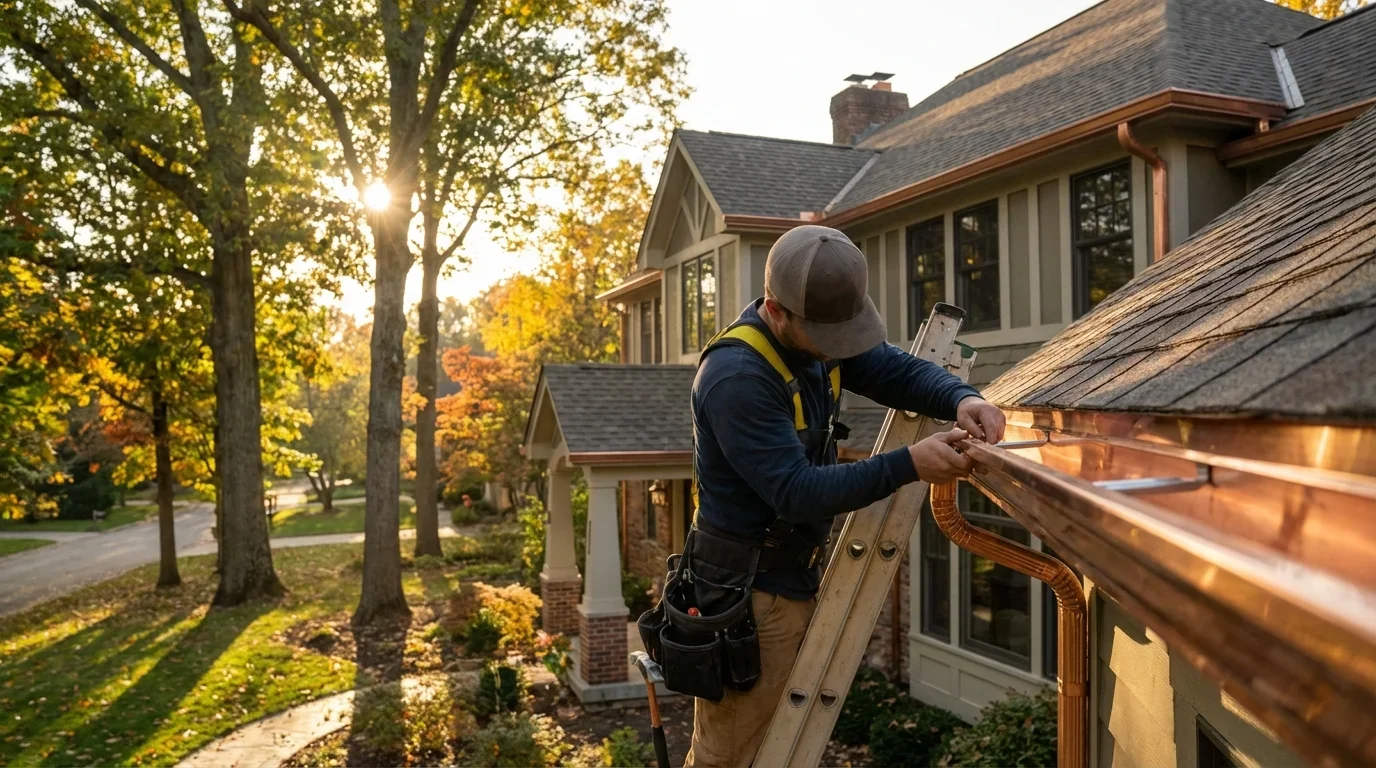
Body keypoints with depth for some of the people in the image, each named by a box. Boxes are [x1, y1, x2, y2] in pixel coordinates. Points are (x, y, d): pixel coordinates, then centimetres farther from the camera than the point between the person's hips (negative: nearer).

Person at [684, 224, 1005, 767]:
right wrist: (908, 466, -33)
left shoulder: (817, 336, -1)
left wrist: (961, 398, -21)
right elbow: (798, 492, -29)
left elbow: (899, 370, 0)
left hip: (800, 578, 9)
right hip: (749, 596, -9)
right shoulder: (735, 378, -27)